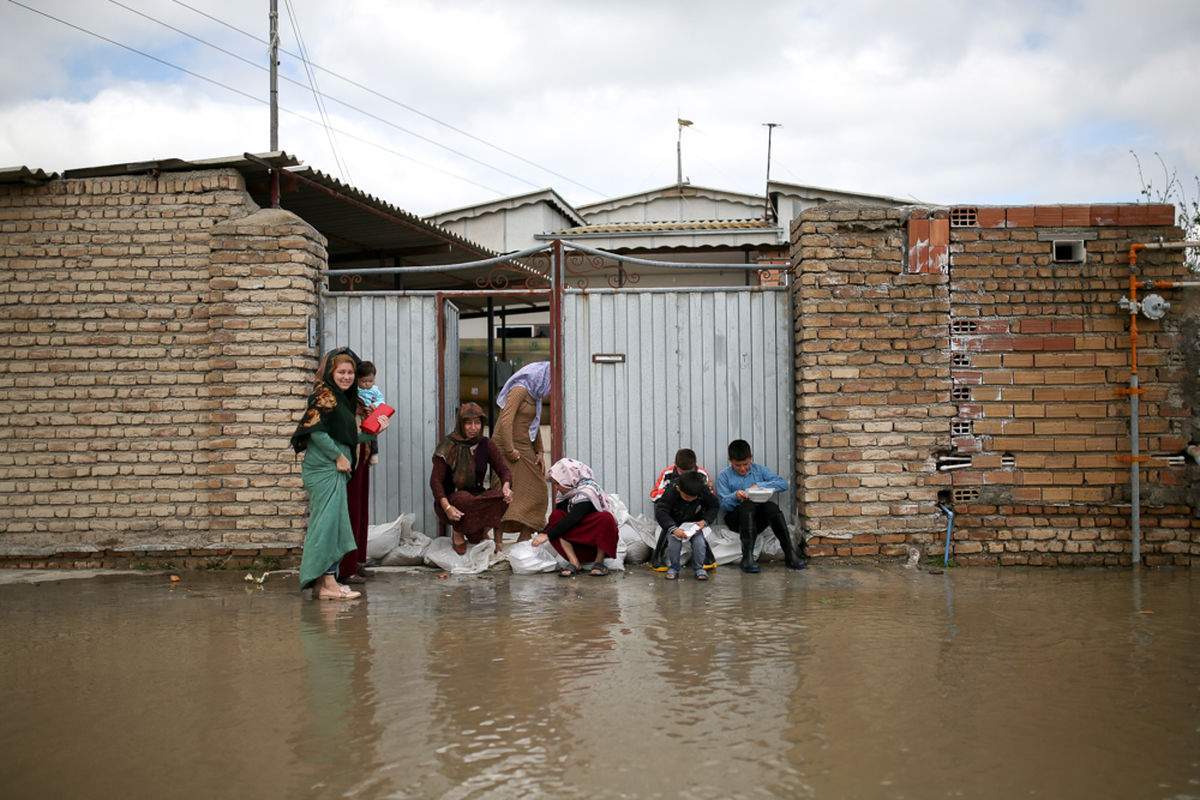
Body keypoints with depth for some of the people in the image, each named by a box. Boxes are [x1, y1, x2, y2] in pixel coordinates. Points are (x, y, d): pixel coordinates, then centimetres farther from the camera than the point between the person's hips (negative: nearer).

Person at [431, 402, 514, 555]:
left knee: (502, 497, -26)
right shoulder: (448, 446, -11)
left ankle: (498, 547, -12)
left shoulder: (487, 445, 2)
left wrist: (506, 486, -25)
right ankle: (457, 532, -8)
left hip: (477, 495, 4)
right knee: (465, 499, -38)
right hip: (451, 499, -4)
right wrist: (447, 507, -32)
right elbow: (435, 480, -15)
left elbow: (503, 470, 0)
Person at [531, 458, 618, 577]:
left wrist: (547, 536, -32)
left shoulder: (588, 491, -21)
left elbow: (572, 519, -30)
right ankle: (574, 562, -22)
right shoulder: (564, 495, 5)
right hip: (582, 539, 6)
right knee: (556, 515, -15)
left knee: (605, 518, -38)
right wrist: (541, 535, -10)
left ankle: (599, 561, -21)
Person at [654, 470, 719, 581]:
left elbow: (714, 506, -3)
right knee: (674, 543, -27)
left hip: (695, 523, 1)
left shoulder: (704, 491, -19)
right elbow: (660, 512, -30)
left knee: (699, 543, -24)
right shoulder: (671, 492, -27)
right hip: (674, 523, -1)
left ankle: (698, 568, 4)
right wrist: (673, 529, -42)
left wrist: (705, 521, -18)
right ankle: (673, 568, 1)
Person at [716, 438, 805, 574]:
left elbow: (783, 483, 1)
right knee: (748, 505, -35)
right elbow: (723, 504, -3)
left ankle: (790, 554, -32)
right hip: (736, 518, -2)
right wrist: (735, 497, -23)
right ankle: (747, 557, -44)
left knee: (770, 506, -31)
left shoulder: (759, 470, 12)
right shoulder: (724, 476, 6)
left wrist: (760, 485, -11)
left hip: (759, 517, 2)